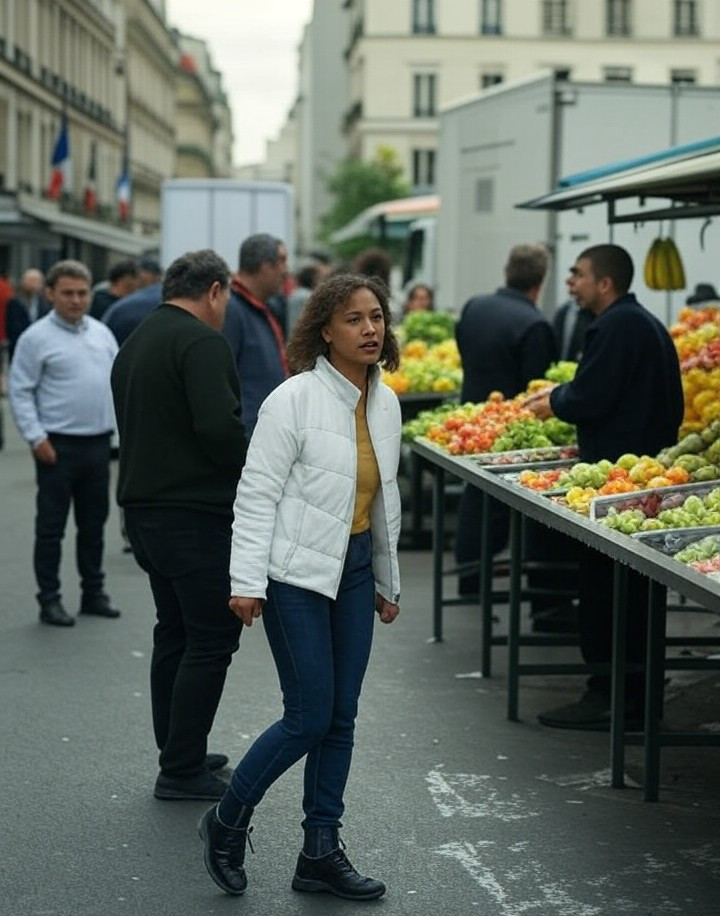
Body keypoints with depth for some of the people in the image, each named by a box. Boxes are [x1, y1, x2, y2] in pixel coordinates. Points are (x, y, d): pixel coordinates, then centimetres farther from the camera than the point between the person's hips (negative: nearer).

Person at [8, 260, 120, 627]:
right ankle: (49, 599, 7)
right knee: (51, 526, 1)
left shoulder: (102, 333, 11)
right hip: (58, 445, -6)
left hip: (98, 442, 6)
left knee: (94, 523, 14)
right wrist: (36, 437, -14)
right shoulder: (36, 338, -7)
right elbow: (20, 392, -8)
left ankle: (94, 592, 24)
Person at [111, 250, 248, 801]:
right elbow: (220, 427, -24)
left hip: (144, 507, 10)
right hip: (197, 512, -10)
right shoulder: (202, 342, -14)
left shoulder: (135, 343, 17)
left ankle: (179, 755, 24)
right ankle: (183, 771, -2)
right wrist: (251, 477, -9)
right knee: (212, 637, -4)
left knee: (175, 633, 17)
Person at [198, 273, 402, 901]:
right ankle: (228, 821, 16)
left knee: (341, 718, 8)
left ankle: (321, 852, 19)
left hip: (354, 571, 7)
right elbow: (257, 494, -15)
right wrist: (247, 581, -20)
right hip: (297, 572, -7)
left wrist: (388, 581, 21)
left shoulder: (385, 403, 7)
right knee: (309, 717, -6)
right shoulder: (295, 400, -14)